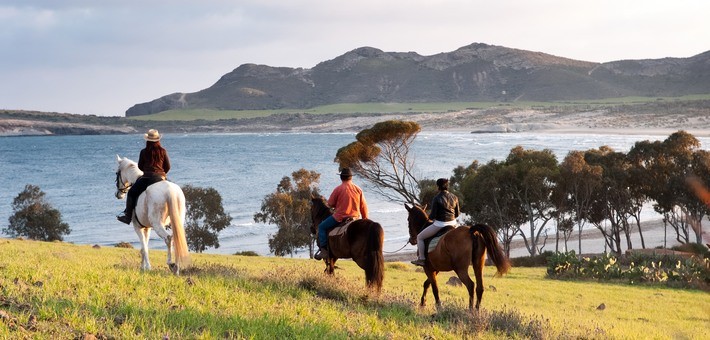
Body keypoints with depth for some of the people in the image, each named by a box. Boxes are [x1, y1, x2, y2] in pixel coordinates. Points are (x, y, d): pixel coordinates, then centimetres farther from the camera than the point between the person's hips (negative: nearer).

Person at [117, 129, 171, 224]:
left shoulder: (144, 152, -1)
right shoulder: (163, 151, 3)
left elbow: (140, 166, 9)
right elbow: (168, 167, 8)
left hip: (147, 177, -3)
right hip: (161, 178, 3)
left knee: (131, 193, 8)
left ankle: (127, 215, 1)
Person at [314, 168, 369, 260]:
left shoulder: (338, 189, -12)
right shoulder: (358, 189, 0)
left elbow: (330, 204, -3)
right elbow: (364, 207, 3)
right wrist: (365, 219, 14)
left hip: (339, 218, -4)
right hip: (355, 218, 4)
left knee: (322, 227, 12)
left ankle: (323, 250, 0)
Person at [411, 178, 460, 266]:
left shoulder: (436, 199, -14)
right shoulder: (454, 197, 2)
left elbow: (433, 215, -13)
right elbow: (457, 214, 8)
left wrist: (429, 217, 9)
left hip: (440, 224, -5)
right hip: (453, 223, 5)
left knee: (420, 237, 11)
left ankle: (421, 259, 7)